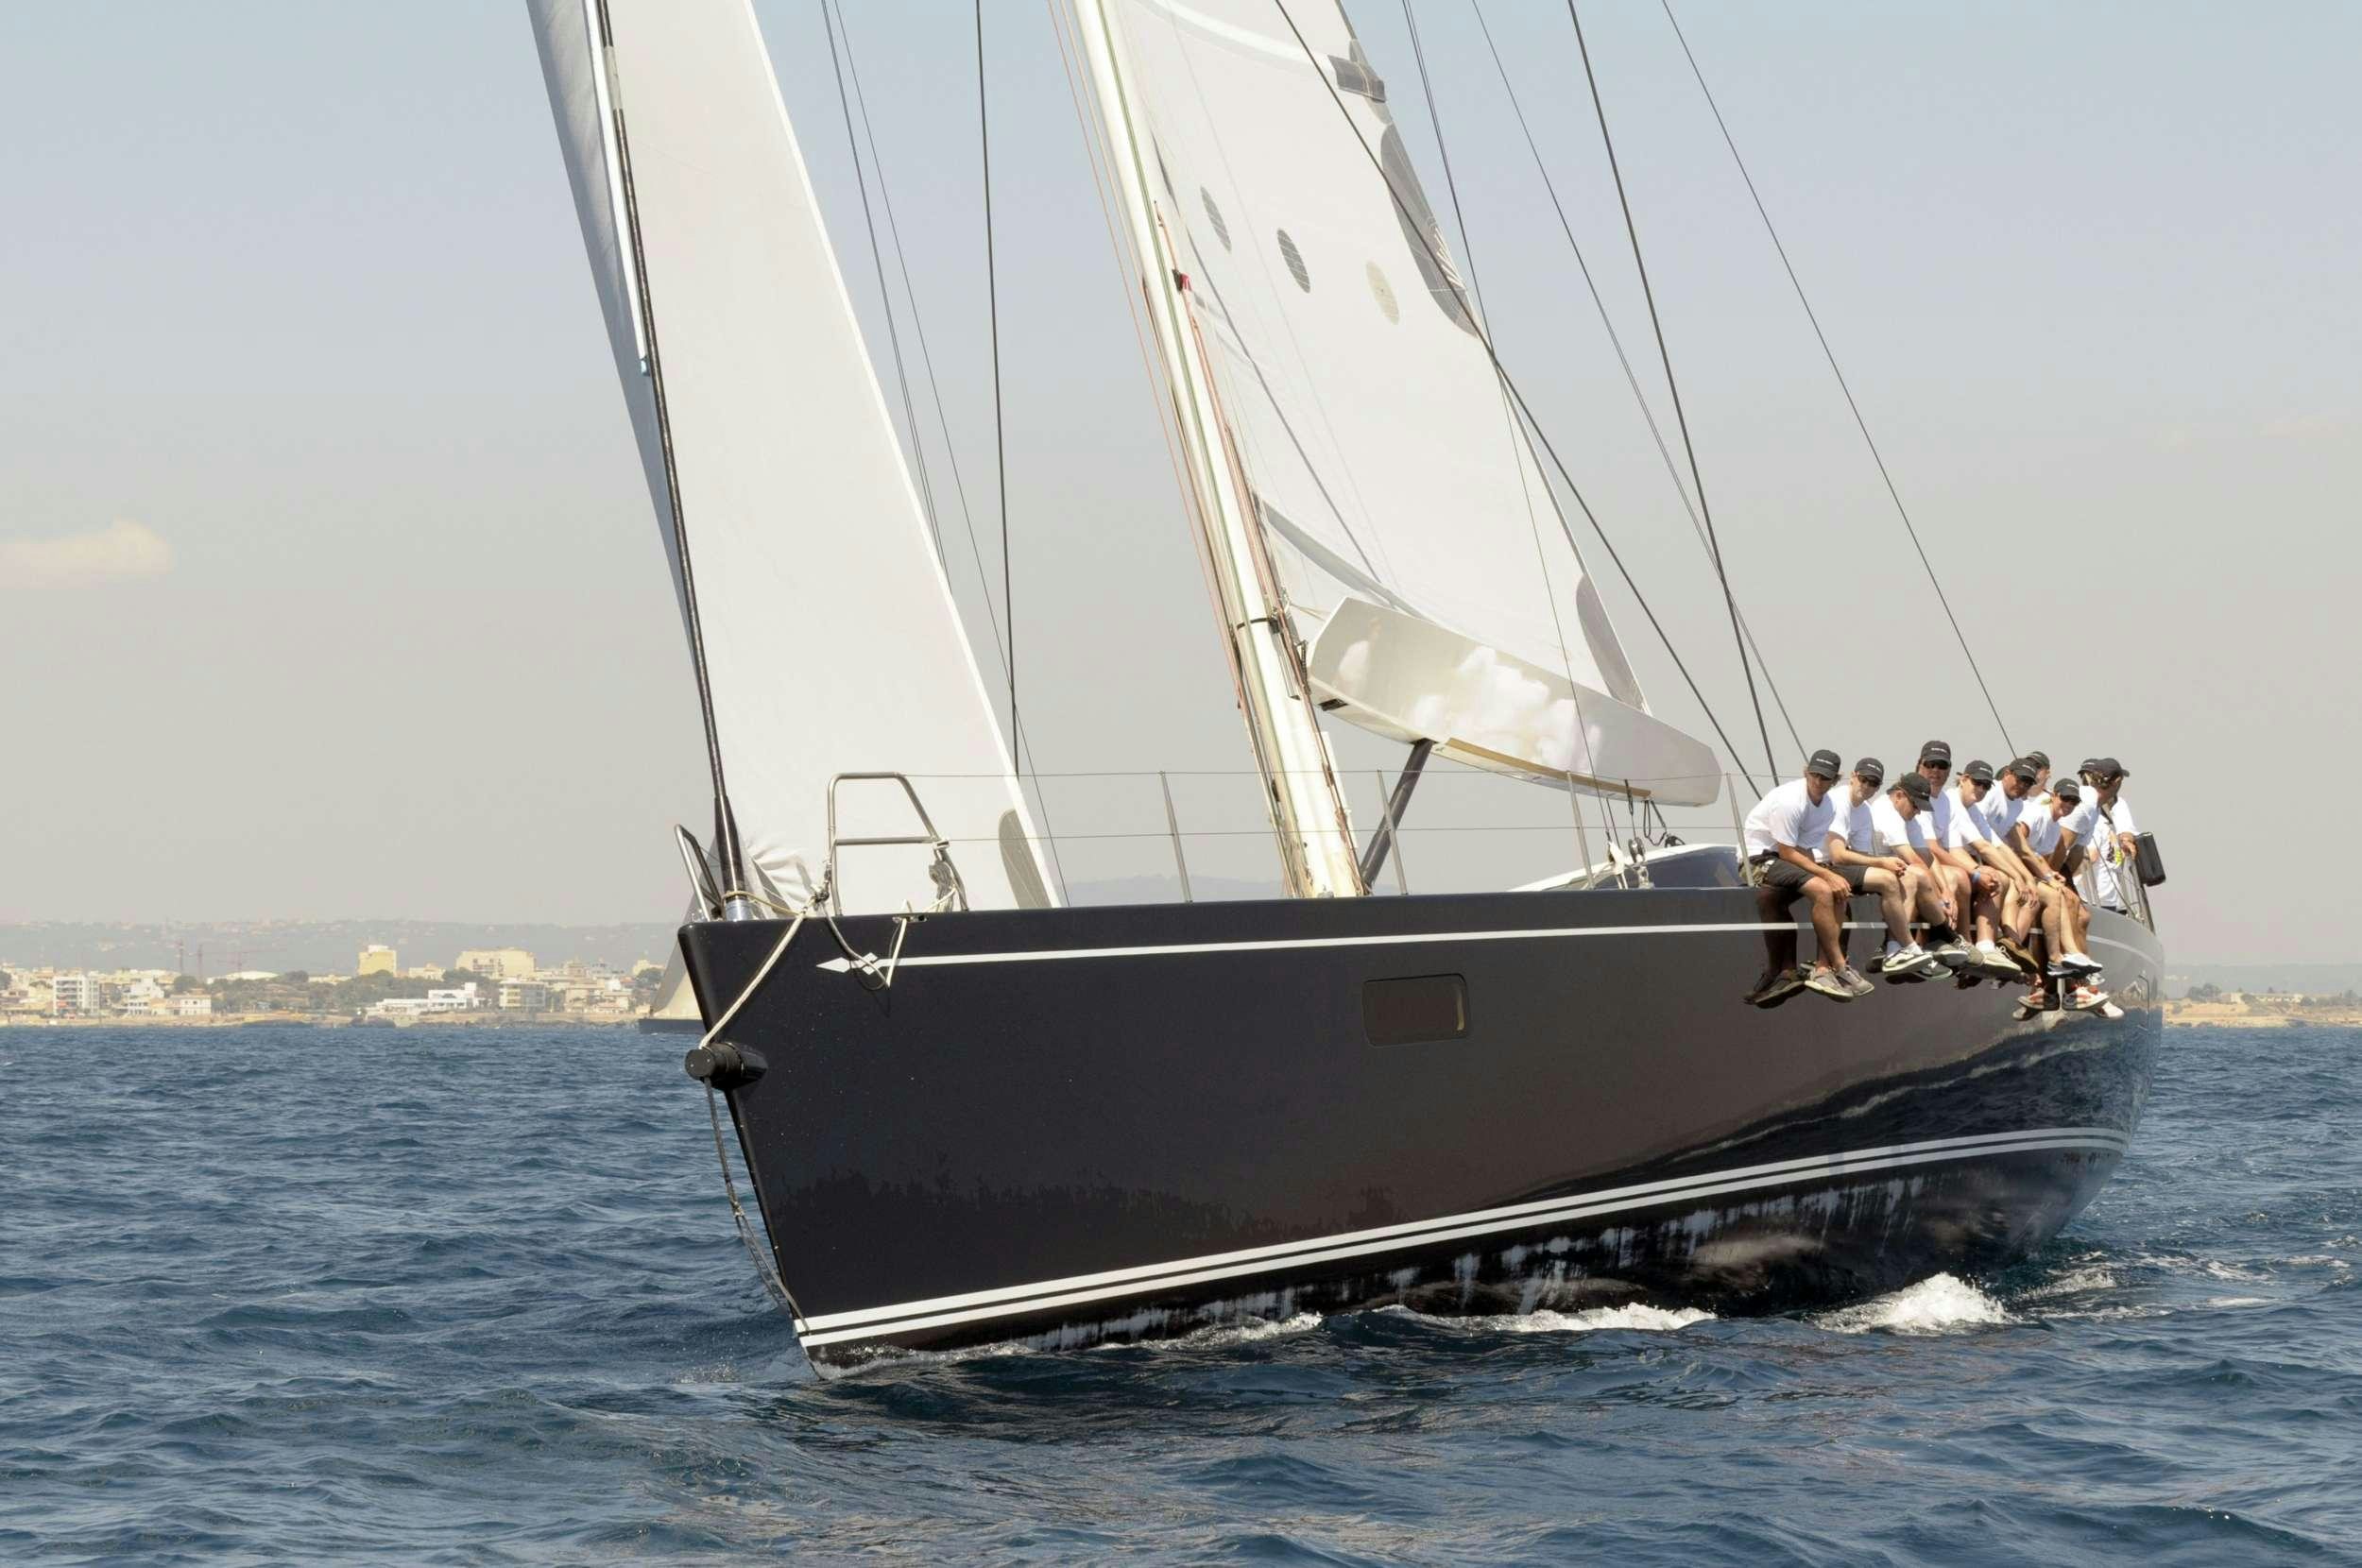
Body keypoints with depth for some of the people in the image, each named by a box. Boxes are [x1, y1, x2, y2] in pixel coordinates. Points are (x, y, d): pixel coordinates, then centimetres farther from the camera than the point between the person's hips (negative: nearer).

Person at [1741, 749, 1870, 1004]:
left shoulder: (1828, 807, 5)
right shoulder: (1790, 800, -22)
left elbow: (1805, 850, 5)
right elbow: (1787, 853, -21)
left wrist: (1831, 877, -13)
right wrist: (1827, 875, -22)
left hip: (1787, 858, 9)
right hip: (1758, 858, -9)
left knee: (1840, 894, -9)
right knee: (1822, 891, -26)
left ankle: (1822, 969, -13)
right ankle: (1840, 969, -21)